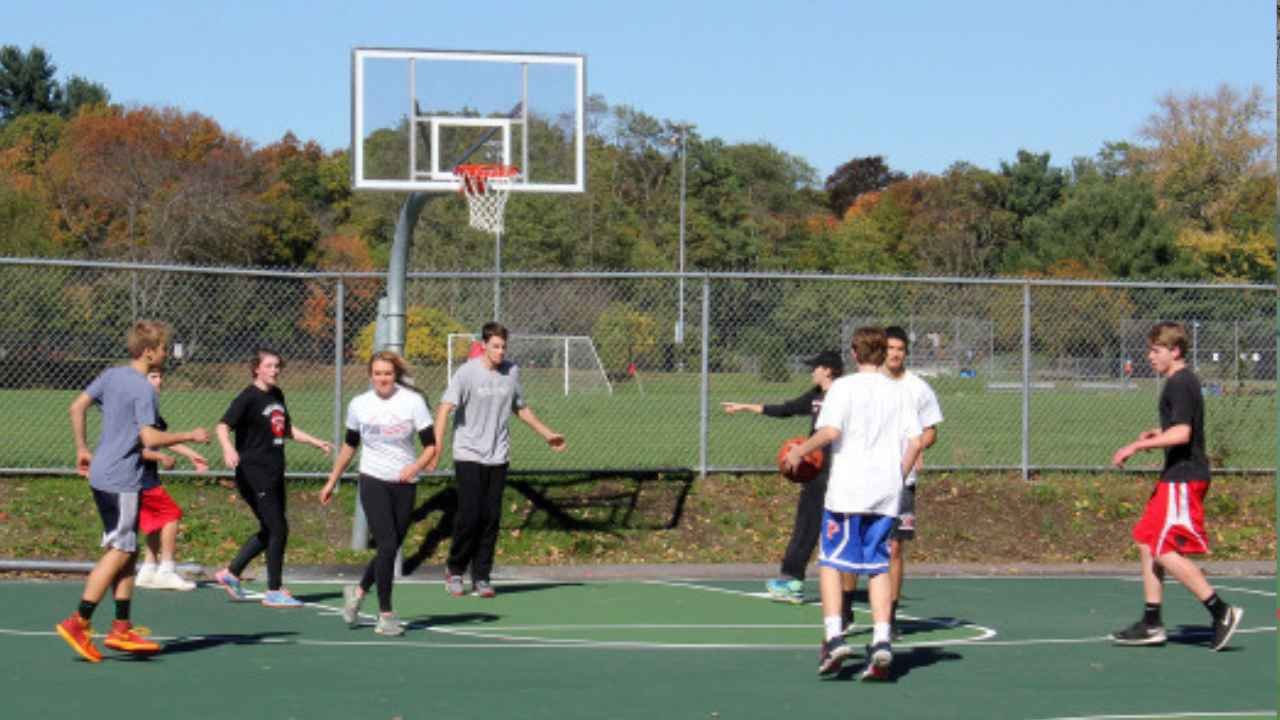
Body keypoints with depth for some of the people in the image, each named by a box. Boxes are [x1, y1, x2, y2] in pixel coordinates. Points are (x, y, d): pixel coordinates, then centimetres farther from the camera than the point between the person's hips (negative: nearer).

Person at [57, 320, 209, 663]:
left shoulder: (111, 375, 10)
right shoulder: (143, 389, -15)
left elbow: (77, 407, 13)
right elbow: (150, 438, -22)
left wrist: (82, 449, 20)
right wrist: (190, 436, -11)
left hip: (102, 476, 9)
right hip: (121, 480, -9)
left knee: (127, 551, 12)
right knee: (119, 551, -5)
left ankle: (121, 630, 12)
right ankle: (79, 623, -8)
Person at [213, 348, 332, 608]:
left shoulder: (277, 395, 13)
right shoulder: (248, 398, -11)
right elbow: (223, 426, -21)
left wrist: (316, 442, 26)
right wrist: (228, 448, -40)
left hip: (274, 474, 8)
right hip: (254, 474, -8)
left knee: (269, 531, 14)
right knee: (278, 529, -7)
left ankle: (231, 572, 27)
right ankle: (274, 591, 2)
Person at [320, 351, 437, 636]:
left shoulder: (413, 401, -4)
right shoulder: (358, 405, 1)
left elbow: (430, 445, -2)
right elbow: (349, 445, 15)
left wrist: (415, 466, -20)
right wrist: (332, 481, 18)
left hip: (404, 484, 1)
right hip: (373, 482, -1)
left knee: (390, 549, 6)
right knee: (387, 545, -14)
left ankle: (358, 591, 32)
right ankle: (385, 614, -6)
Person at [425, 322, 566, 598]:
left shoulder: (512, 372, 6)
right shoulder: (467, 373, -8)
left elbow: (521, 408, 22)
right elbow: (445, 409, -15)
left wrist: (547, 434, 27)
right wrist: (436, 449, -26)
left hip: (498, 457, 4)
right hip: (469, 456, -4)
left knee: (491, 518, 1)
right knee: (470, 515, -9)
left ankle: (481, 577, 10)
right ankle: (454, 570, 10)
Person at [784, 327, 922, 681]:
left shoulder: (844, 387, -3)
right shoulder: (899, 391, 9)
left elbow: (831, 431, -16)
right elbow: (914, 442, 2)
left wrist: (800, 451, -1)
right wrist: (898, 477, 14)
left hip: (847, 489, -4)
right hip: (886, 493, 4)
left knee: (830, 561, 7)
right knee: (878, 565, 9)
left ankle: (834, 636, -6)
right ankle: (881, 641, -5)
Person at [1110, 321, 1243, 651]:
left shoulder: (1179, 384, -15)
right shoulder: (1185, 382, 17)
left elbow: (1182, 433, -26)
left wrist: (1137, 445, -22)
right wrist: (1158, 434, 14)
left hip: (1183, 479, -11)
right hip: (1175, 478, 11)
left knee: (1166, 551, -11)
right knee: (1147, 544, 11)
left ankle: (1221, 612, -8)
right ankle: (1151, 624, 13)